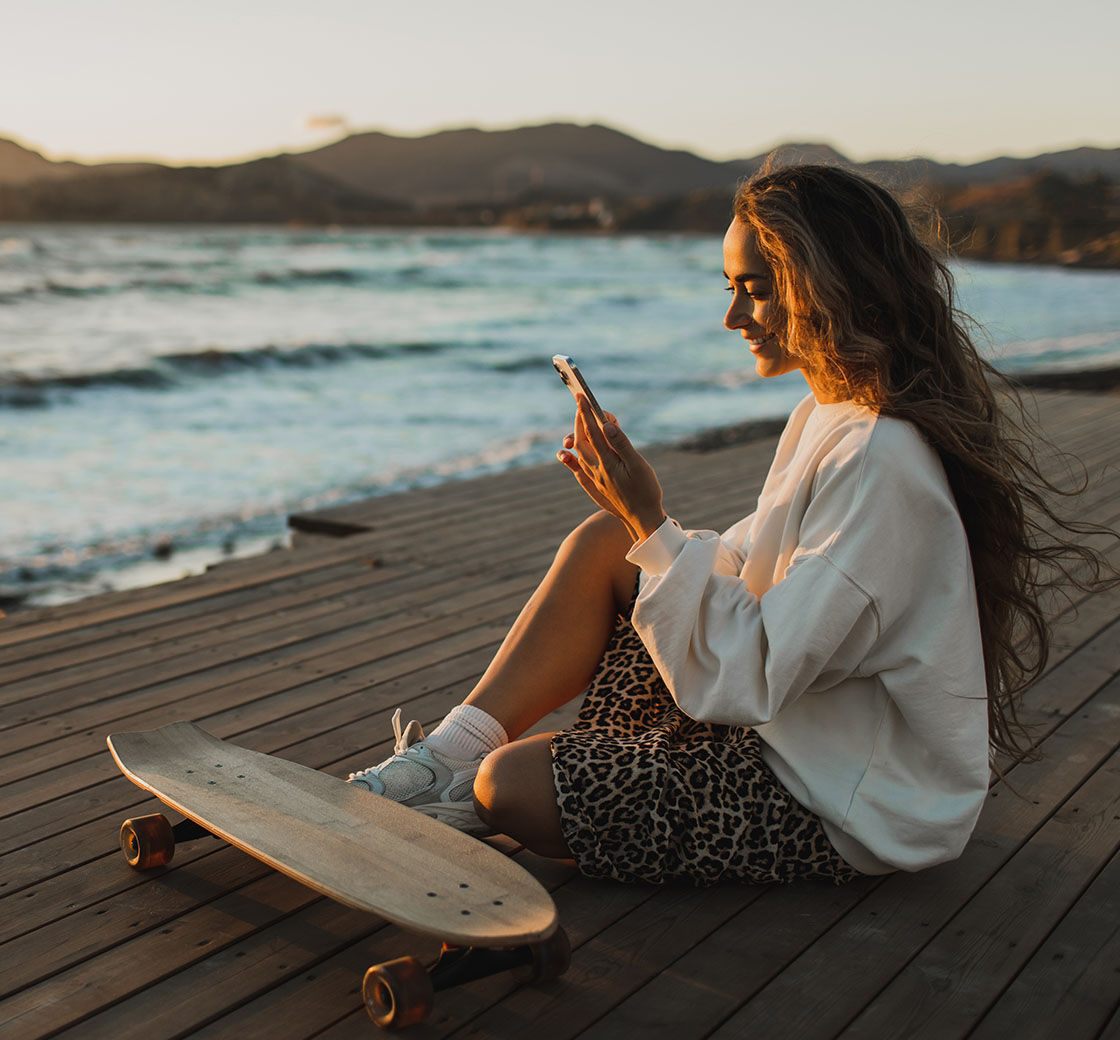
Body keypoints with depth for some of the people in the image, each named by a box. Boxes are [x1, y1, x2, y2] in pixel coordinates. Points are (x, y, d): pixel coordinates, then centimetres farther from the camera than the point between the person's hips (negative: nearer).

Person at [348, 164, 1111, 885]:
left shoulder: (879, 462, -27)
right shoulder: (832, 413, 4)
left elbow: (752, 677, -27)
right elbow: (756, 571, 10)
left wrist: (650, 523, -23)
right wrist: (636, 517, -1)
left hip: (844, 817, -9)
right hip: (798, 732, 9)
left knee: (512, 785, -16)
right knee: (603, 545, 1)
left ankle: (471, 778, 19)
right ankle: (457, 751, 4)